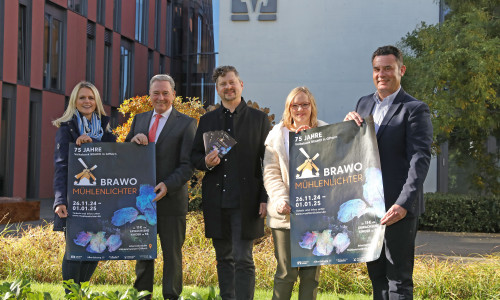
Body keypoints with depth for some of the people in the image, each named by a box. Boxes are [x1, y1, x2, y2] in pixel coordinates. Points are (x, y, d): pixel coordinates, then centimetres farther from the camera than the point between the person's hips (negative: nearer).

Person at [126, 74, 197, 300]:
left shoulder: (186, 124, -3)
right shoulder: (139, 119, 12)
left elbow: (187, 165, -9)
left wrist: (167, 186, -23)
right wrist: (133, 141, -8)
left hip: (171, 199, -4)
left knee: (172, 253, 6)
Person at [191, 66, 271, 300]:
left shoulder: (259, 119, 5)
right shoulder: (207, 120, 14)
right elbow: (194, 156, 16)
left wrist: (266, 199, -6)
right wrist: (206, 162, -8)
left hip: (245, 202, -4)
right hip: (216, 202, 4)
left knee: (243, 260, -7)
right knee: (224, 259, 12)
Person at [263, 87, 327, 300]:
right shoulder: (278, 134, 7)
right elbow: (271, 174, 3)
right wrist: (281, 201, -12)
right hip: (286, 214, -1)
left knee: (311, 273, 5)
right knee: (286, 273, -3)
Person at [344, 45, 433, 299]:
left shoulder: (415, 109, -6)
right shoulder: (364, 103, 14)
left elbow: (420, 160, -15)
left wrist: (403, 204, -25)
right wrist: (348, 123, -2)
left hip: (397, 207, -7)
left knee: (399, 279, -3)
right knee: (377, 277, 14)